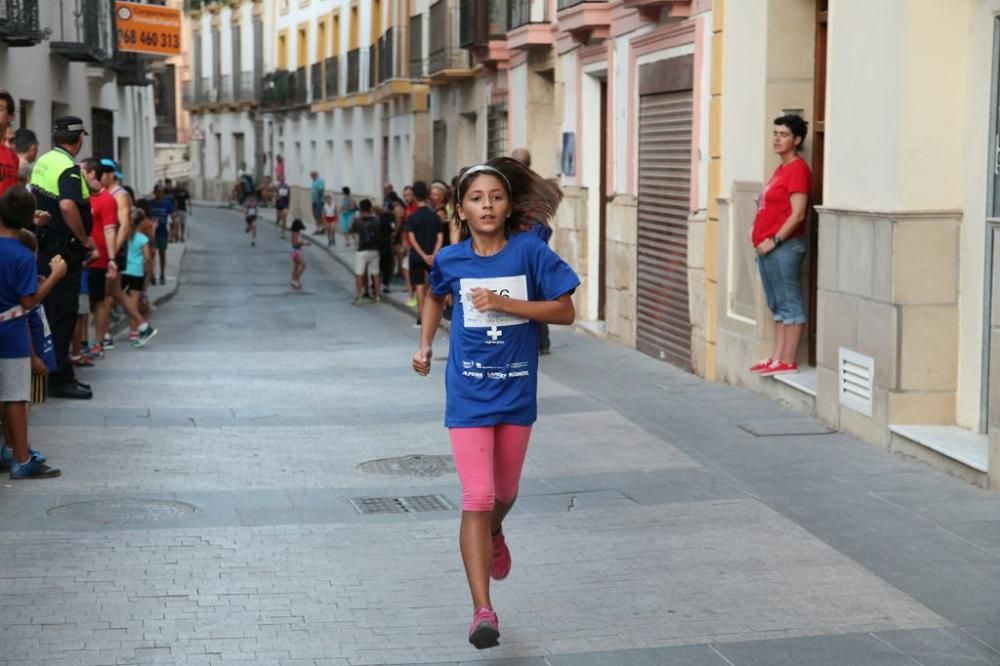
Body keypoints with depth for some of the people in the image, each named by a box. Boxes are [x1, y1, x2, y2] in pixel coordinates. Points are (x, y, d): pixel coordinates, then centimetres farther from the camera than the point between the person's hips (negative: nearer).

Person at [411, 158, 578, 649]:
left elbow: (565, 311, -10)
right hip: (469, 395, -1)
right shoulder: (451, 260, -4)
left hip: (516, 392, 1)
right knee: (477, 499, -10)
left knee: (504, 492, 19)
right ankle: (483, 611, -6)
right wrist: (424, 346, 7)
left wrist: (505, 303, -20)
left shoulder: (529, 252, -10)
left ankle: (494, 534, 56)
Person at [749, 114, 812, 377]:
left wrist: (773, 240, -17)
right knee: (777, 306, 12)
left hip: (784, 246, -10)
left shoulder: (798, 169, -12)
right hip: (767, 247, 10)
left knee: (789, 304, -5)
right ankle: (777, 358, 17)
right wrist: (757, 231, 13)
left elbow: (797, 214, -18)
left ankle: (788, 362, -4)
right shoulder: (781, 168, 17)